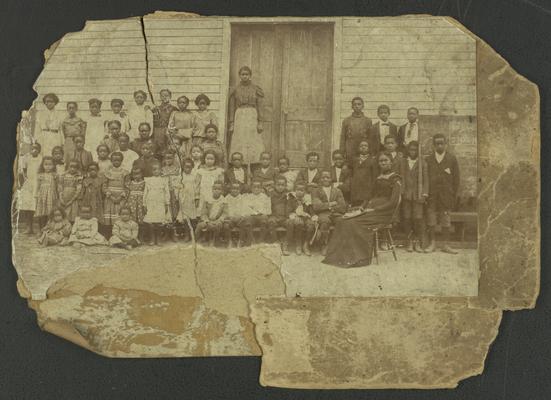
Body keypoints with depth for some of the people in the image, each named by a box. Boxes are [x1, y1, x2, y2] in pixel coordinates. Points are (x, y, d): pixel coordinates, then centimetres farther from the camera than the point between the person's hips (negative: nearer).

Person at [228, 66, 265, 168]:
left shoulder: (255, 89, 8)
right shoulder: (235, 90, 9)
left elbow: (259, 107, 5)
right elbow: (232, 107, 7)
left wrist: (259, 122, -5)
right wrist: (231, 123, -1)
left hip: (252, 118, 0)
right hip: (239, 118, 0)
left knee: (253, 145, -5)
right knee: (239, 145, -5)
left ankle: (254, 170, -5)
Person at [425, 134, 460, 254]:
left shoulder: (452, 159, 6)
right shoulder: (428, 159, 7)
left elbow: (456, 178, 6)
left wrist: (454, 195, 1)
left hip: (446, 194, 0)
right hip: (431, 195, 0)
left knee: (446, 221, 3)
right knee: (431, 221, 1)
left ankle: (445, 245, 9)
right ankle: (432, 243, 10)